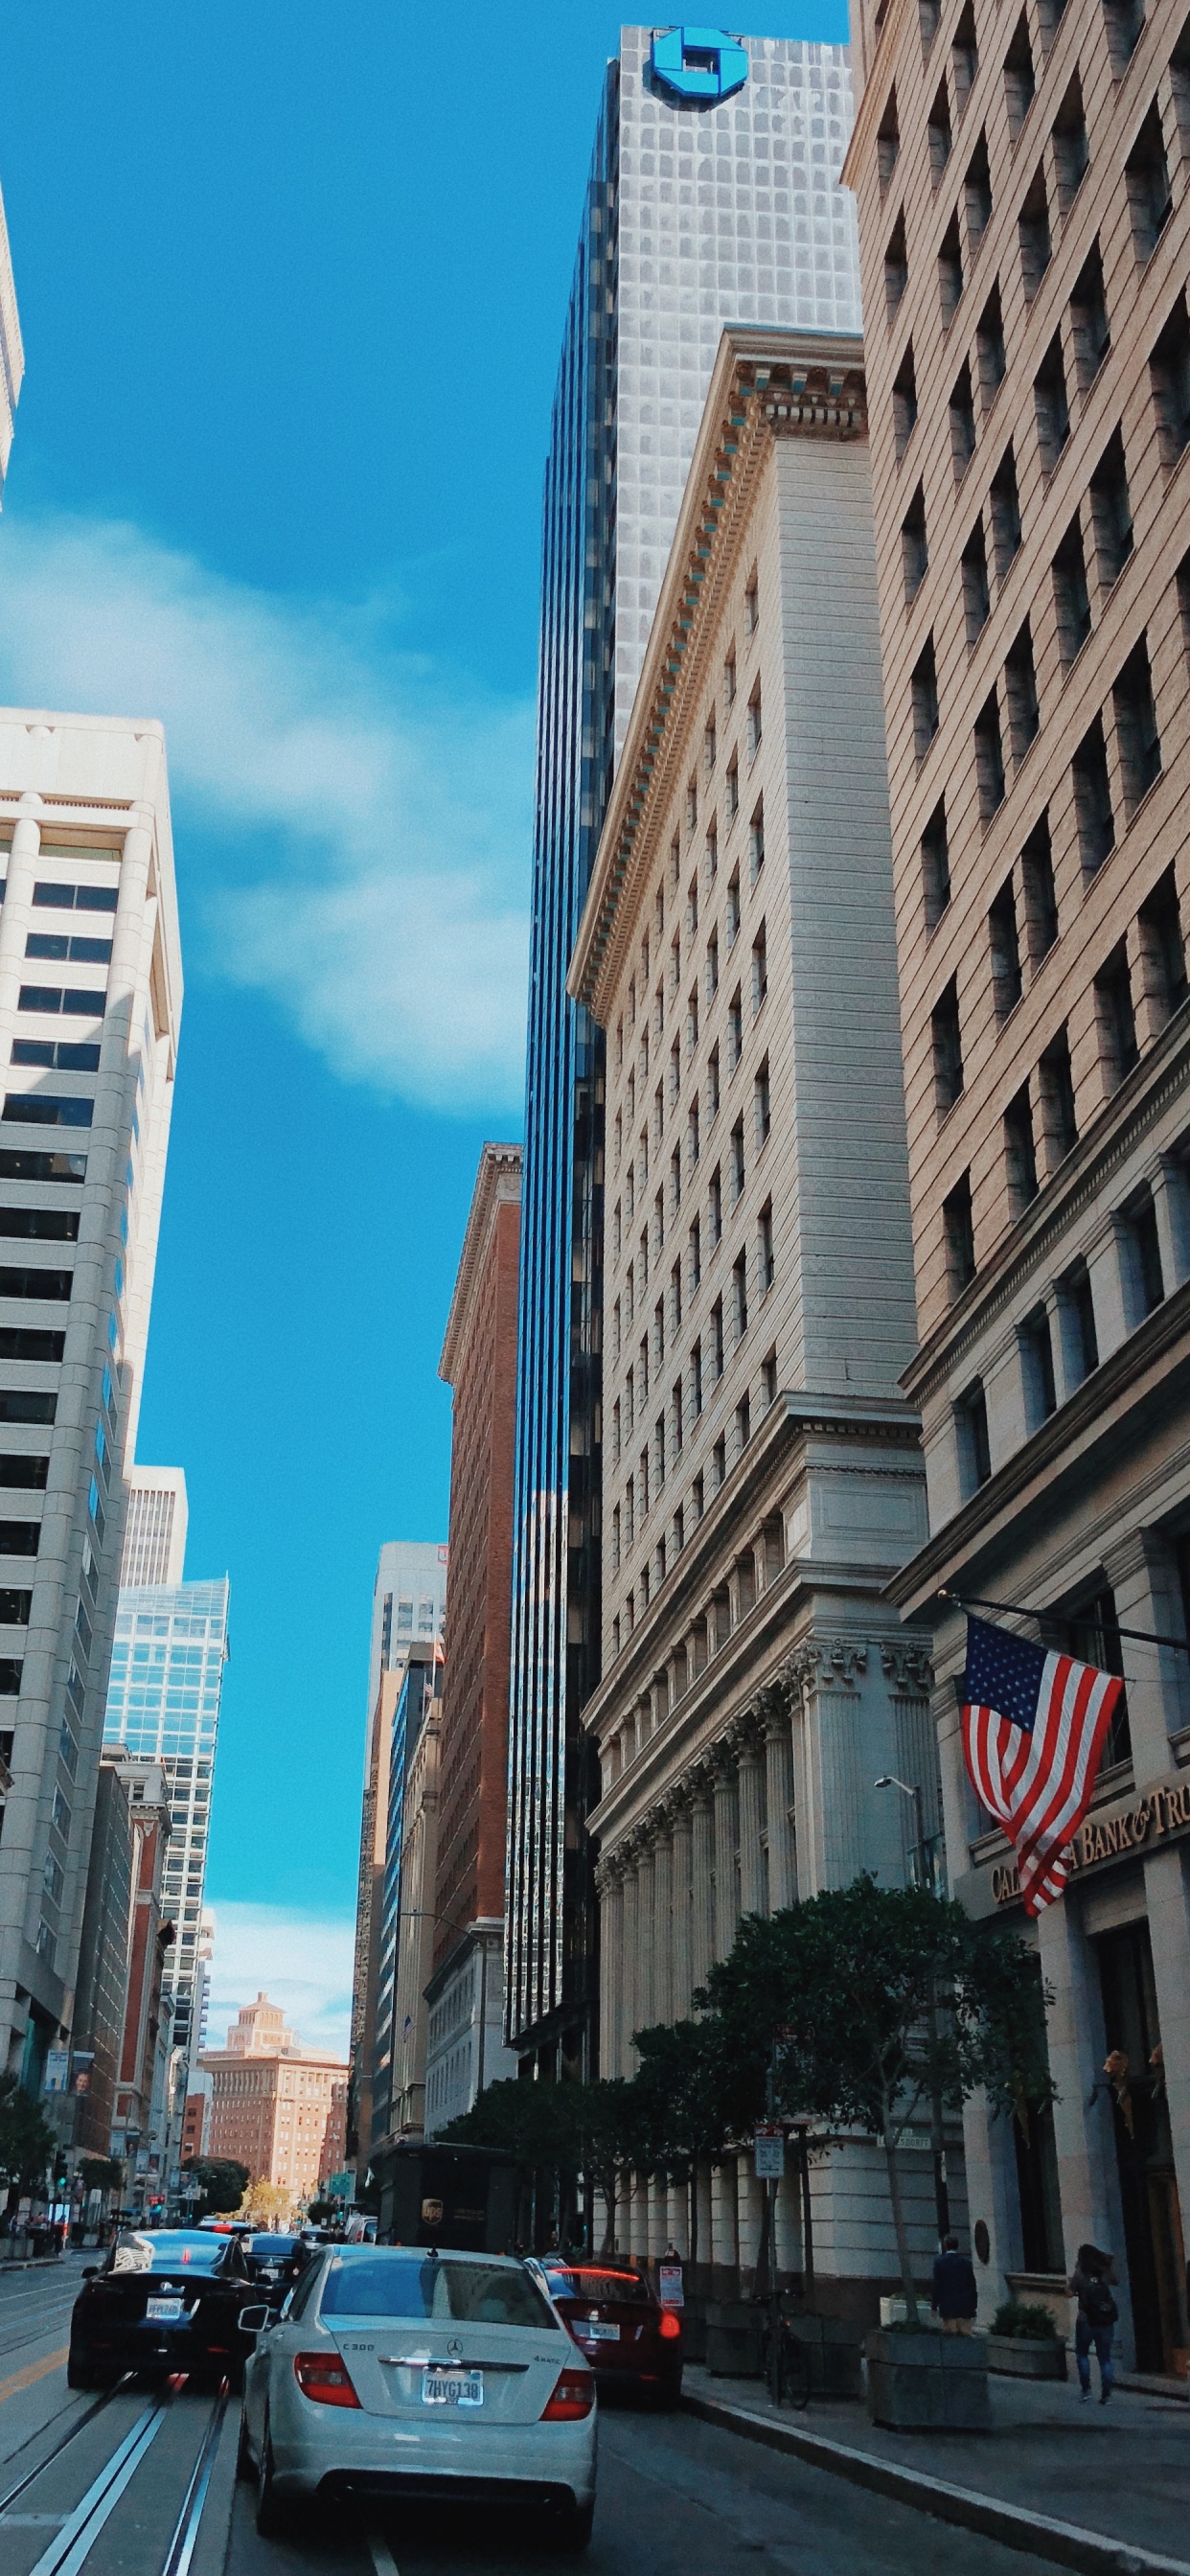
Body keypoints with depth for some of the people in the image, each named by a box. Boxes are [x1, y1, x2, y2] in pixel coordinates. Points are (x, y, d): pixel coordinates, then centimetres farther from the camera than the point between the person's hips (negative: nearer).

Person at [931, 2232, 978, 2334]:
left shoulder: (939, 2261, -3)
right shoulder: (965, 2262, 6)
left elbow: (936, 2284, -5)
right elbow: (972, 2284, 7)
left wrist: (934, 2305, 2)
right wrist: (973, 2305, 15)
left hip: (947, 2306, -3)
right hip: (965, 2306, 3)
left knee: (950, 2335, -2)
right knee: (965, 2333, 4)